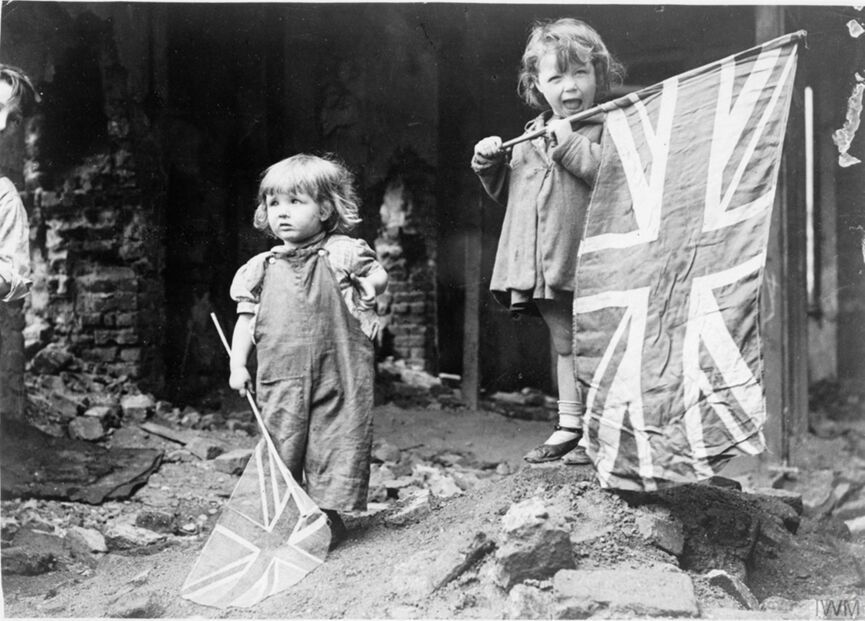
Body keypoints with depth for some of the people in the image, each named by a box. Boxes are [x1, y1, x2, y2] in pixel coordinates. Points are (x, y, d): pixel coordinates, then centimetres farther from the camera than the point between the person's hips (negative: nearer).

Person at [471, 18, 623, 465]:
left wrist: (571, 146, -21)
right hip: (544, 268, 7)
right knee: (564, 344, 15)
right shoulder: (531, 136, 16)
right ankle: (569, 426, 24)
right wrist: (491, 165, 7)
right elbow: (511, 192, 25)